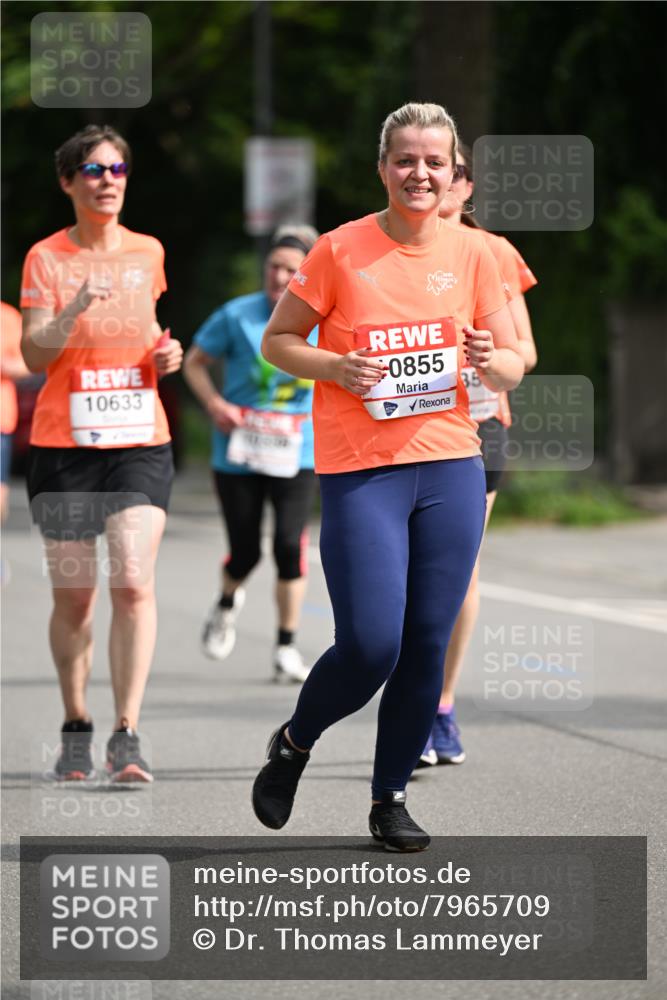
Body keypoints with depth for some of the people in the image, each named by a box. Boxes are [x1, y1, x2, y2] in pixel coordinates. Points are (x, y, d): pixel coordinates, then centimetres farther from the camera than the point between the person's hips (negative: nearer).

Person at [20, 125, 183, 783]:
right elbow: (34, 356, -9)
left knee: (133, 582, -15)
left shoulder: (148, 253, 8)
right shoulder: (47, 257, -1)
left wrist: (165, 355, 3)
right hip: (64, 444, -1)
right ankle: (75, 730, 21)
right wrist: (75, 309, -25)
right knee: (73, 598, 3)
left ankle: (127, 737, -15)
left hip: (140, 440, 1)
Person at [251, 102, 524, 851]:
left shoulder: (474, 256, 5)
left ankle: (390, 795, 19)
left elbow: (513, 368, 12)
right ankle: (293, 744, 18)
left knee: (427, 646, 2)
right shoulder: (341, 250, -3)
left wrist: (490, 361, -11)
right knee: (370, 646, -11)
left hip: (451, 466, 3)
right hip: (360, 472, -3)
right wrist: (337, 368, -14)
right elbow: (277, 341, 4)